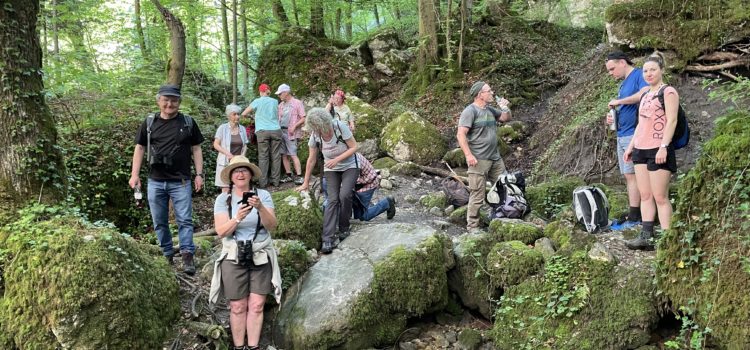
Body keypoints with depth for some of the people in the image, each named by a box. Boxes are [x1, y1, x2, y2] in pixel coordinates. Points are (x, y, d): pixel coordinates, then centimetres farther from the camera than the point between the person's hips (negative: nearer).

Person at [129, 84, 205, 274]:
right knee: (159, 222, 9)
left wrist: (199, 174, -2)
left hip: (181, 181, -2)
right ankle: (167, 255, 21)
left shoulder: (188, 122, 3)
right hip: (156, 182, 2)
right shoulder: (150, 122, 6)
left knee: (185, 220, -6)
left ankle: (187, 256, -5)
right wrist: (135, 174, 2)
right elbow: (140, 148, 9)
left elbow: (196, 149, 5)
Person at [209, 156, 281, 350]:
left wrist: (260, 208, -27)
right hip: (234, 258, 0)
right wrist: (238, 218, -27)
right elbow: (221, 231, -10)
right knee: (238, 308, 0)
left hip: (261, 257, 0)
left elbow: (271, 226, -9)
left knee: (256, 306, -2)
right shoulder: (223, 199, -1)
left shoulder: (263, 195, -1)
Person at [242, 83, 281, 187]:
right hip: (276, 130, 2)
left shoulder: (257, 101, 2)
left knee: (263, 157, 1)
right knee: (276, 156, 6)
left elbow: (243, 114, 6)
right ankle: (276, 180, 8)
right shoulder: (275, 101, 10)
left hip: (262, 131, -2)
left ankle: (263, 182, -1)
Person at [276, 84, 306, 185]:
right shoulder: (281, 105, 18)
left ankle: (299, 176, -12)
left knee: (293, 155, -12)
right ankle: (288, 175, 13)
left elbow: (303, 119, -4)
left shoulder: (297, 103, 0)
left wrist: (294, 126, -15)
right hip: (281, 131, 6)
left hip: (290, 132, -6)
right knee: (284, 155, 6)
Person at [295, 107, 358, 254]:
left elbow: (354, 147, -18)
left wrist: (337, 159, -29)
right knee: (332, 200, -15)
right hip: (330, 170, 2)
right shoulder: (315, 136, -15)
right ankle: (328, 239, -21)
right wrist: (305, 183, 1)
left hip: (349, 167, -2)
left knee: (344, 195, -22)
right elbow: (311, 160, -4)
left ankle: (344, 228, 2)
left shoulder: (340, 127, -24)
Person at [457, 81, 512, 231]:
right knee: (477, 196, -5)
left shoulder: (490, 110, 14)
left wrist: (505, 108, 8)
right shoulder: (470, 111, -10)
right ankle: (472, 227, 3)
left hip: (495, 158, 8)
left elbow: (506, 118, 29)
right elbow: (461, 134, -16)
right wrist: (468, 155, -23)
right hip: (479, 160, -8)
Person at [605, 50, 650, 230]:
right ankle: (633, 214, 13)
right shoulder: (624, 83, 20)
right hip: (622, 135, 9)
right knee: (628, 176, 9)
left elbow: (645, 93, -26)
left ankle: (634, 218, -6)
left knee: (632, 175, -9)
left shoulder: (639, 75, -7)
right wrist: (614, 116, 8)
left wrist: (619, 101, -19)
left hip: (633, 134, -9)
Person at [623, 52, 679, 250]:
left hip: (658, 150, -8)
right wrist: (630, 147, 19)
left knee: (660, 197, -7)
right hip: (641, 149, 8)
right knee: (645, 195, 6)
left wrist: (663, 147, -21)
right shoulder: (645, 96, 19)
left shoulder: (668, 92, -5)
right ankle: (646, 237, 8)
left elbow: (671, 121, -13)